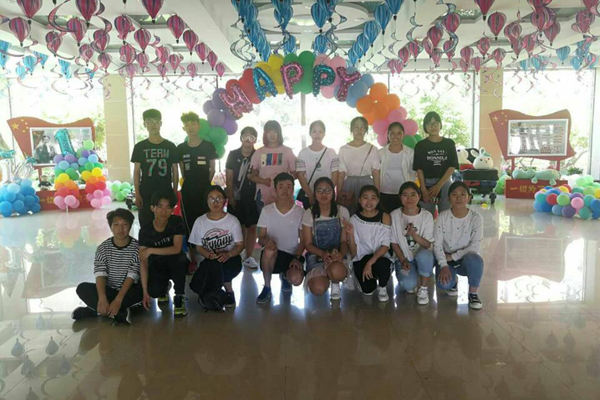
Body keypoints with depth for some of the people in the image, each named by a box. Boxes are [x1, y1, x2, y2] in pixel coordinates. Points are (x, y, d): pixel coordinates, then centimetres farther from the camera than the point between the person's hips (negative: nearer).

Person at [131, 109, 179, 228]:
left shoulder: (170, 146, 5)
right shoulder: (140, 147, 5)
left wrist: (175, 192, 2)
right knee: (146, 225, 0)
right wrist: (137, 194, -3)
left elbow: (175, 170, 8)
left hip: (166, 192, 0)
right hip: (146, 194, 0)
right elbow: (136, 171, 4)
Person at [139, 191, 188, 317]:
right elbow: (143, 262, -15)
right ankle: (165, 286, 13)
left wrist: (151, 250, -27)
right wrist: (145, 292, -20)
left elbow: (177, 249, -22)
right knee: (154, 291, -28)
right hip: (157, 267, 1)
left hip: (175, 264, -1)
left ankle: (179, 299, -18)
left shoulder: (176, 222, -14)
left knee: (179, 259, -36)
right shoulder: (145, 231, -13)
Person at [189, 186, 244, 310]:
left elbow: (240, 245, -1)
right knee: (195, 285, -26)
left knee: (214, 264, -37)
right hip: (209, 261, 2)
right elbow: (199, 247, 6)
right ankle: (227, 287, 2)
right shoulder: (200, 222, 3)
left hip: (230, 259, -2)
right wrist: (209, 254, -17)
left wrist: (228, 254, -22)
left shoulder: (232, 220, -1)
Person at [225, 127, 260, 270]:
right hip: (236, 198, 0)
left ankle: (248, 257, 10)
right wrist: (231, 198, -3)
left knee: (252, 227, 1)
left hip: (252, 198, 0)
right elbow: (228, 179, 3)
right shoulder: (233, 155, 3)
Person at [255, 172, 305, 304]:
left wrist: (297, 258, -13)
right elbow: (260, 238, 1)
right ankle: (267, 288, -12)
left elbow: (302, 240, 4)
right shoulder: (266, 210, -1)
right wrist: (266, 241, -24)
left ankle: (285, 275, 15)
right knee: (269, 250, -37)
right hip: (271, 255, 0)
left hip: (292, 255, 1)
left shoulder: (300, 212, -1)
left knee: (296, 279, -28)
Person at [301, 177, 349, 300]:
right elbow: (308, 244, -2)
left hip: (336, 255, 0)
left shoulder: (342, 211, -2)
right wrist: (323, 254, -22)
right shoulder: (309, 214, -4)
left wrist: (341, 254, -23)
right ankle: (326, 274, 13)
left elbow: (344, 240, 0)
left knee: (336, 270, -37)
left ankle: (335, 282, 2)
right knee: (318, 289, -24)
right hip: (316, 255, 0)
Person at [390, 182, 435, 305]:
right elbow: (394, 243, 0)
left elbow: (428, 245, -10)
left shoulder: (427, 216, -6)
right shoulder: (394, 215, -5)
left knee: (424, 255, -37)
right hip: (403, 258, 0)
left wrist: (414, 235, -29)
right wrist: (403, 260, -13)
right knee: (408, 285, -29)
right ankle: (411, 282, 11)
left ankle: (423, 288, -11)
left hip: (422, 255, 0)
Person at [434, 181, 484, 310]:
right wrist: (444, 265, -22)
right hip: (446, 259, 0)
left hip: (466, 258, 0)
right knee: (444, 283, -29)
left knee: (475, 259, -36)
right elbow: (437, 244, -10)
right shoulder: (442, 217, -8)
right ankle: (452, 281, 11)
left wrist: (453, 256, -18)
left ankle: (473, 293, -11)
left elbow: (475, 246, -13)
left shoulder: (476, 218, -10)